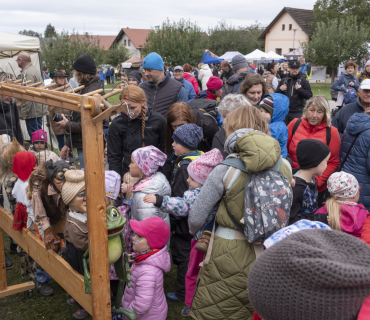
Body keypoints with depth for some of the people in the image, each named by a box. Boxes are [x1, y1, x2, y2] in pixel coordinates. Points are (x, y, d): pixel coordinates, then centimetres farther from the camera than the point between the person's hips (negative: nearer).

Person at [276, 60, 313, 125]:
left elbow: (309, 95, -4)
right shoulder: (284, 80, 13)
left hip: (297, 113, -4)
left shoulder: (303, 81, 3)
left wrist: (300, 89, -16)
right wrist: (280, 89, -4)